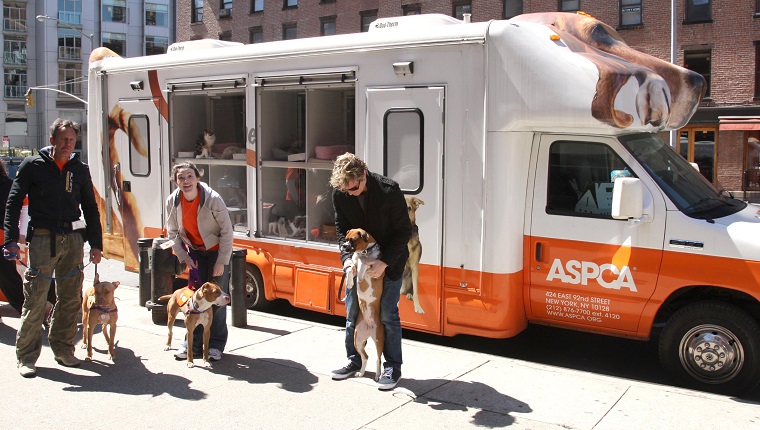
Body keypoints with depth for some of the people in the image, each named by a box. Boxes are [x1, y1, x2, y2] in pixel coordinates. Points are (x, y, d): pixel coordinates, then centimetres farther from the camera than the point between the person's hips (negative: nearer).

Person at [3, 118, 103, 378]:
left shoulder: (80, 170, 13)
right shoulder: (33, 165, 3)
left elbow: (91, 208, 17)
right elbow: (14, 203, 0)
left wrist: (95, 244, 11)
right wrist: (11, 239, -10)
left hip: (73, 239, 4)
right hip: (42, 238, -3)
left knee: (71, 298, 6)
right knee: (35, 299, -5)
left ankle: (63, 349, 18)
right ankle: (27, 356, 5)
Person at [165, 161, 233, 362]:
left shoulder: (213, 199, -26)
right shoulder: (173, 201, -12)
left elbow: (227, 232, -18)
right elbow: (173, 232, 2)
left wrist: (221, 262, -17)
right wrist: (184, 256, -6)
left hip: (217, 250, -4)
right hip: (195, 251, 4)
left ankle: (216, 345, 10)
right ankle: (193, 344, 15)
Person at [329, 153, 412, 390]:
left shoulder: (389, 190, -26)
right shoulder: (339, 194, -13)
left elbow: (403, 231, -18)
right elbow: (342, 229, 0)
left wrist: (385, 262, -24)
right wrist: (347, 258, -15)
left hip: (390, 261, -4)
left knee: (387, 313, -4)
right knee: (352, 311, 9)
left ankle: (392, 368, 10)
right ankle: (354, 361, 26)